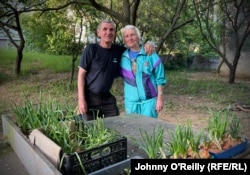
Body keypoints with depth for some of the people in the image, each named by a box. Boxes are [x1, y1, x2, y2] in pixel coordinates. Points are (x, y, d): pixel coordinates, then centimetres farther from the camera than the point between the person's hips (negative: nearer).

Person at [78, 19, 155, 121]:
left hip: (107, 98, 4)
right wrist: (81, 99, -14)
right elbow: (81, 74, -8)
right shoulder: (91, 49, -9)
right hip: (89, 98, -3)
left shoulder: (118, 50, 1)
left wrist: (147, 46, -6)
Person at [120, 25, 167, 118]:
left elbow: (159, 78, -3)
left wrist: (159, 98, -4)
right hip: (130, 101, 3)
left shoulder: (150, 54, -5)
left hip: (149, 99, -3)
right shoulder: (123, 57, 2)